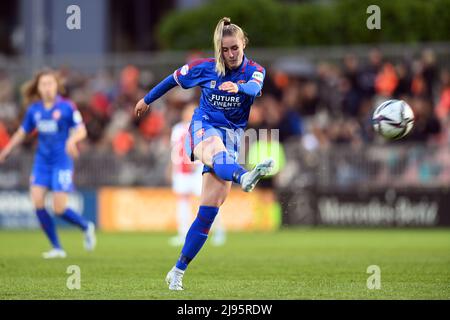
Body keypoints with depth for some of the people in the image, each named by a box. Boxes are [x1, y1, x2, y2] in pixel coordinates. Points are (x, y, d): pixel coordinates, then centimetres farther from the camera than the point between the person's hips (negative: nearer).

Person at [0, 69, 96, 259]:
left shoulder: (66, 107, -8)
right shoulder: (34, 110, 5)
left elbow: (81, 130, -8)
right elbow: (21, 133, 15)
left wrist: (72, 140, -29)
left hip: (61, 162, -4)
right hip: (42, 162, 4)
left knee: (59, 209, -9)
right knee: (37, 202, -10)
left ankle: (86, 227, 23)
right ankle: (57, 248, 1)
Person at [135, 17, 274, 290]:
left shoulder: (254, 70, -3)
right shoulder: (204, 68, 0)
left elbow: (255, 88, -27)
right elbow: (174, 79, 17)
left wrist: (239, 87, -51)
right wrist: (147, 100, 29)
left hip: (233, 134, 1)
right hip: (204, 127, -1)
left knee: (209, 211, -7)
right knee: (216, 151, -42)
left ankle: (178, 271, 0)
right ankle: (244, 177, -79)